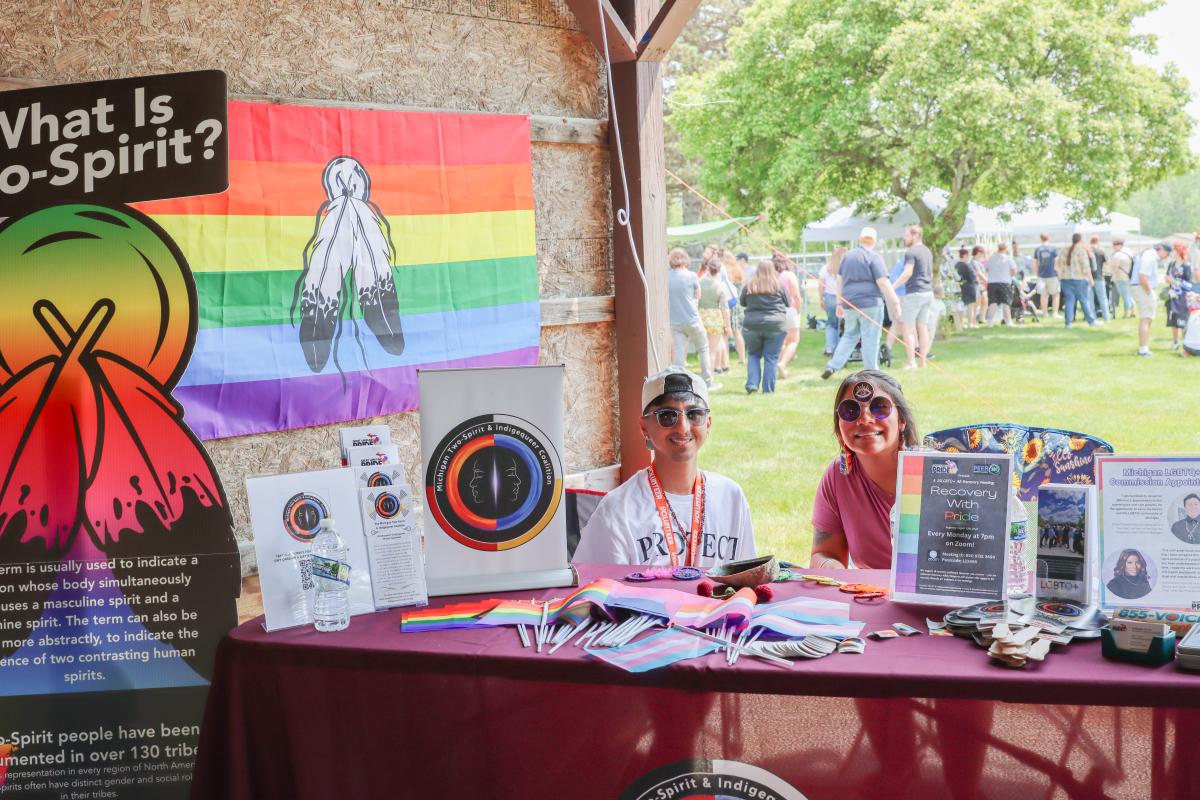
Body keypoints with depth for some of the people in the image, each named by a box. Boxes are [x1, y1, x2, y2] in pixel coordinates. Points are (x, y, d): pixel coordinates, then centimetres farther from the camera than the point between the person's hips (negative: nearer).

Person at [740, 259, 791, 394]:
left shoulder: (749, 285, 1)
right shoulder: (779, 285, -2)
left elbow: (742, 303, 14)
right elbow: (788, 304, 9)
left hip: (752, 326, 1)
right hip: (775, 326, -1)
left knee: (753, 355, 16)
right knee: (771, 358, 4)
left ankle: (752, 384, 3)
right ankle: (767, 389, 4)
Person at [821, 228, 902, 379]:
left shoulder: (848, 256, 12)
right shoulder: (874, 257, -7)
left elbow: (839, 280, 16)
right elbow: (882, 283, -14)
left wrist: (840, 303, 22)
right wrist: (895, 302, -10)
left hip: (850, 304, 6)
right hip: (870, 304, -6)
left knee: (849, 336, 16)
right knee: (870, 339, 0)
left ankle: (833, 365, 6)